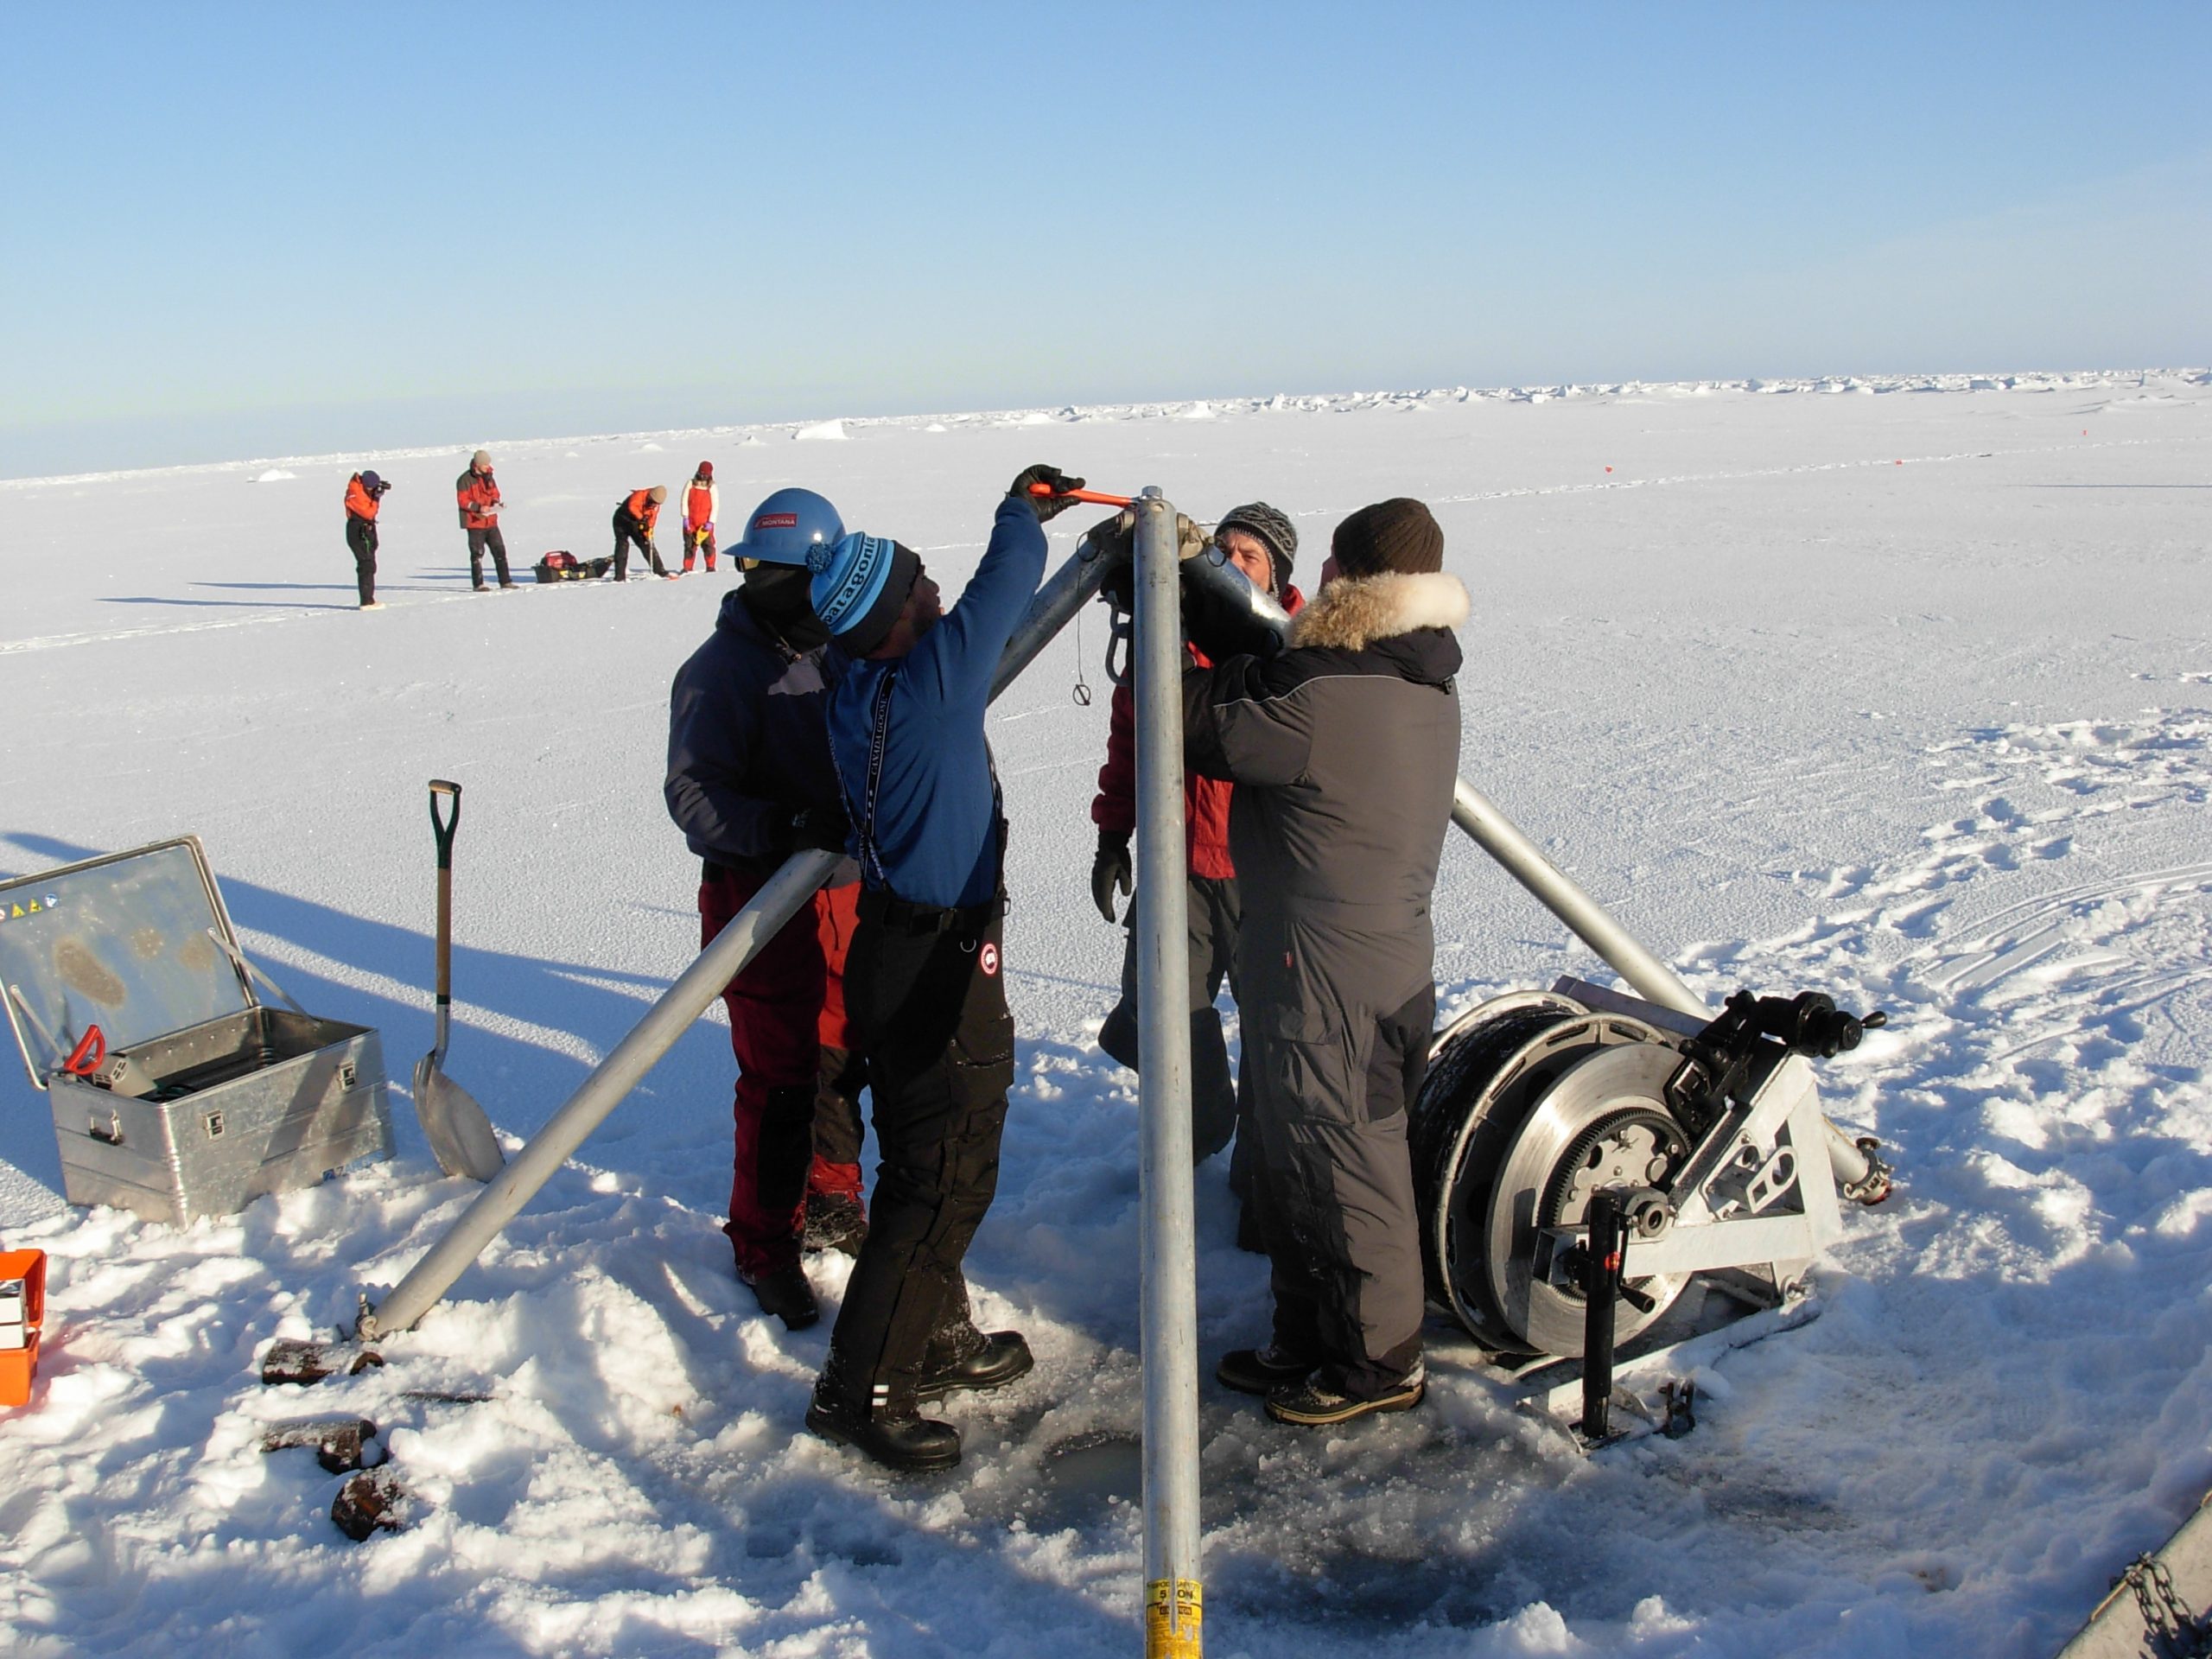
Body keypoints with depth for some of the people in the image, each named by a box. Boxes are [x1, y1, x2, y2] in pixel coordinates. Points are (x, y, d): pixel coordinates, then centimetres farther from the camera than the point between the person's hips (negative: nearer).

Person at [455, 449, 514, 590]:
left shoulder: (489, 478, 11)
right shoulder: (465, 480, -10)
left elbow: (495, 493, 22)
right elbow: (463, 501, -13)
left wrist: (496, 502, 0)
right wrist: (478, 507, -25)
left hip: (491, 522, 6)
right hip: (475, 523, -6)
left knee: (500, 551, 5)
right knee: (477, 554, -2)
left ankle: (505, 581, 11)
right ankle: (478, 584, 3)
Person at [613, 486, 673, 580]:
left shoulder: (655, 506, -8)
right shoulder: (639, 495, -26)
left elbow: (651, 520, -9)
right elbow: (632, 507, -46)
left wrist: (648, 533, -23)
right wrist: (641, 518, -54)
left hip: (636, 524, 6)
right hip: (622, 521, -6)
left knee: (647, 545, 4)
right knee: (622, 545, -15)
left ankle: (659, 570, 13)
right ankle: (619, 576, -16)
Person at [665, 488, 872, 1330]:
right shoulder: (722, 667, -12)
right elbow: (692, 794, -19)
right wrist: (785, 827, -32)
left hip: (851, 893, 6)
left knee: (842, 1061, 17)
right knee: (779, 1078, -1)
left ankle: (829, 1205, 38)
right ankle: (763, 1244, 17)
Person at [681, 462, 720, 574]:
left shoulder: (712, 487, -1)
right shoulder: (690, 484, 2)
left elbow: (715, 506, -3)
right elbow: (684, 501, 2)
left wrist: (711, 522, -10)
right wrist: (685, 517, -5)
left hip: (705, 522, -1)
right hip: (690, 522, 2)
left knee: (708, 545, -3)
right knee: (689, 545, 6)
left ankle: (710, 567, 7)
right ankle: (687, 568, 11)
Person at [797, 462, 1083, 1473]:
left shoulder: (852, 691, 4)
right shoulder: (932, 675, -20)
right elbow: (1004, 585, -8)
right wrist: (1025, 508, 12)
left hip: (896, 950, 10)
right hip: (938, 965, -10)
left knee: (930, 1164, 21)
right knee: (943, 1180, -3)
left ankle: (934, 1340, 35)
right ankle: (860, 1387, 3)